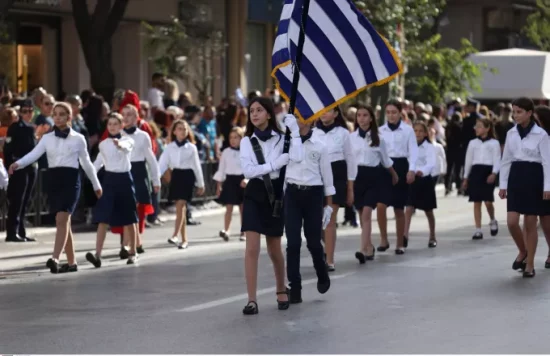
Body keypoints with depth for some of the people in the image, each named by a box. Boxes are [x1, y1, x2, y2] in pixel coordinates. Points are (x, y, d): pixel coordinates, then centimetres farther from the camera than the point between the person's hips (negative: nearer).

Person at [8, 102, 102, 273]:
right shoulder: (47, 138, 8)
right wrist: (17, 164, -26)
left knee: (61, 219, -19)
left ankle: (55, 259, -31)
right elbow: (33, 154, -6)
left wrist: (96, 185, 20)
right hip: (53, 179, 4)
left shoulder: (78, 138, 4)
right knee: (64, 222, 8)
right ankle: (71, 262, 15)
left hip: (70, 179, -4)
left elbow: (86, 163, 13)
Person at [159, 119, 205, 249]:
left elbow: (196, 166, 5)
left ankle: (175, 236, -23)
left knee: (180, 205, -15)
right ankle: (184, 239, 12)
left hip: (187, 176, -3)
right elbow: (162, 164, 2)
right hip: (176, 176, 3)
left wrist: (200, 184, 8)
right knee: (180, 207, 7)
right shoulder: (169, 147, 5)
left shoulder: (191, 147, 1)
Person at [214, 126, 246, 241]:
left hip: (242, 181, -1)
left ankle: (243, 232, 16)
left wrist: (247, 179, -22)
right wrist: (219, 185, 5)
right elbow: (221, 169, 7)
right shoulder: (226, 152, 3)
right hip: (230, 180, 1)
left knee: (243, 208, 8)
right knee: (229, 207, -7)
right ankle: (226, 231, -12)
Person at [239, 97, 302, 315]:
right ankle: (252, 300, -11)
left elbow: (297, 158, -17)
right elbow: (247, 171, -8)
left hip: (276, 193, 0)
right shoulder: (247, 141, 4)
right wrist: (275, 164, -14)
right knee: (252, 249, -11)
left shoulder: (281, 138, 1)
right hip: (254, 194, 0)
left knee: (274, 250, 12)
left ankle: (281, 290, 36)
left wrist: (294, 130, -14)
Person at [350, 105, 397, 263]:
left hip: (373, 176, -2)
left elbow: (385, 159, 18)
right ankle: (369, 247, 23)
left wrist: (394, 174, 28)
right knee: (362, 215, 7)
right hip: (357, 175, 2)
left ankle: (364, 250, -21)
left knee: (366, 214, -14)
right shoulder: (351, 137, 4)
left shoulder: (377, 138, 4)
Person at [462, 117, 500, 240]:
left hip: (488, 171, -4)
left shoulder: (494, 143, 4)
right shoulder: (473, 143, 15)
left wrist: (494, 174, -18)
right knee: (476, 202, 1)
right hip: (475, 171, 4)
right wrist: (465, 178, 14)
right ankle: (478, 230, 2)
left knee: (488, 201, -10)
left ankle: (493, 221, 20)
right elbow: (468, 160, 17)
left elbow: (497, 160, -3)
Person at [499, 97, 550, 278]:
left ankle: (530, 264, 10)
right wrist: (503, 184, 7)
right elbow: (506, 160, 11)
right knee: (512, 222, -5)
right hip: (516, 177, 4)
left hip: (534, 177, -4)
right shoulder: (511, 134, 6)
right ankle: (523, 252, 21)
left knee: (530, 224, 1)